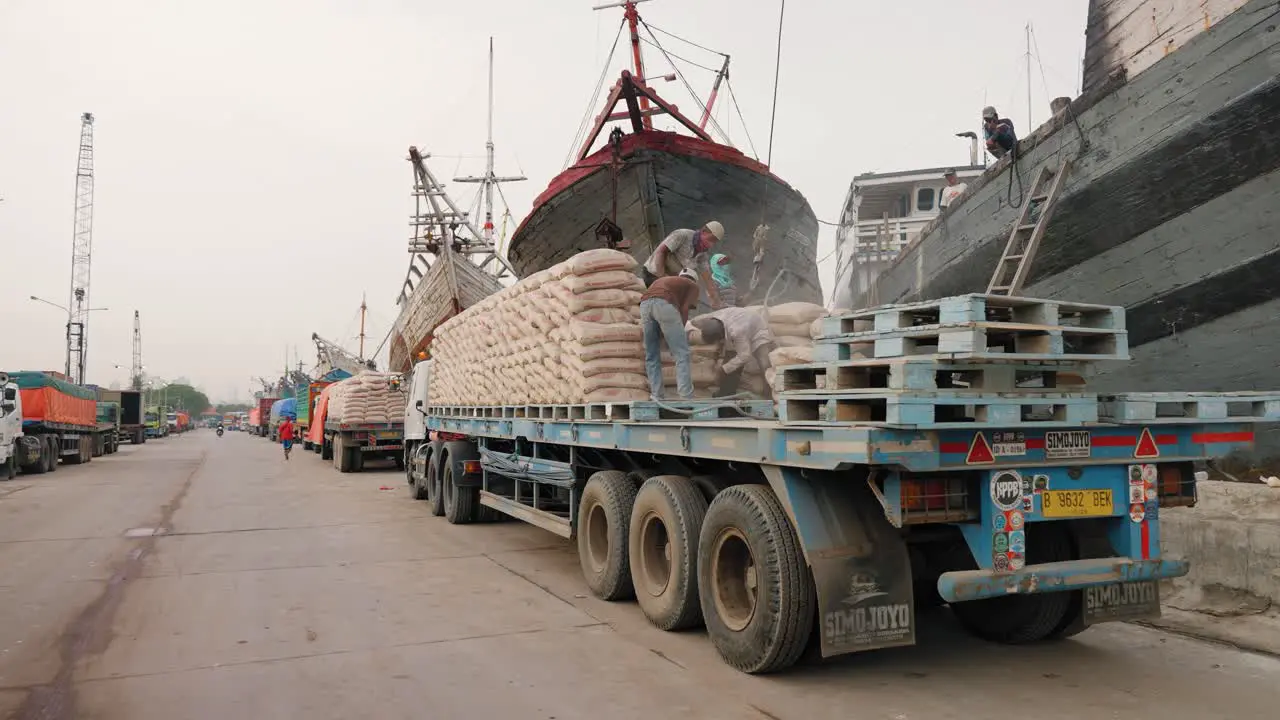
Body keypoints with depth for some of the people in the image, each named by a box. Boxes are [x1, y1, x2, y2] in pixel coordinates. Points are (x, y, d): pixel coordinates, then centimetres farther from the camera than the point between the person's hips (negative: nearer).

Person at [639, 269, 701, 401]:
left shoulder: (662, 280, 42)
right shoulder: (693, 285, 26)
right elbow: (684, 309, 8)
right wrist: (680, 332, 12)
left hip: (645, 304, 5)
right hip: (664, 304, -5)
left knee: (651, 356, 12)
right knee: (683, 355, -3)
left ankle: (656, 397, 6)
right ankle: (686, 398, -13)